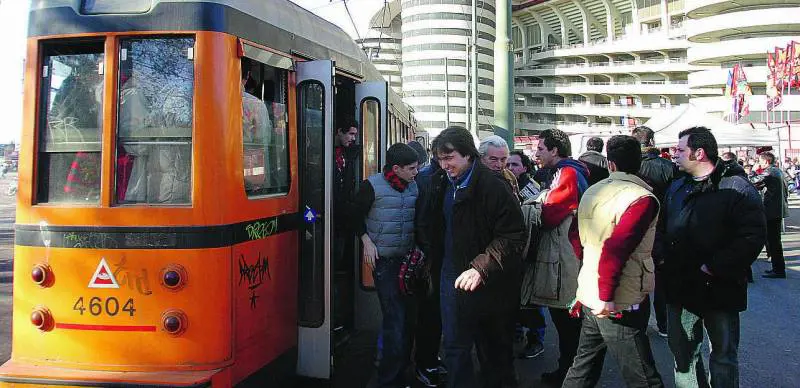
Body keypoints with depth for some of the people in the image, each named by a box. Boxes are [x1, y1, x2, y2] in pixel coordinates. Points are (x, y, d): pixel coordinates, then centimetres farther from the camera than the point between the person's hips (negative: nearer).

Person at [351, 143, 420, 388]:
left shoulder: (414, 187, 7)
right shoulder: (372, 186, -9)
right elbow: (357, 216, 1)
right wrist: (367, 241, -8)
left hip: (408, 258, 6)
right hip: (383, 260, -5)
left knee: (409, 314, 7)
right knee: (395, 317, -9)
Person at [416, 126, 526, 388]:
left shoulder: (492, 186, -15)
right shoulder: (441, 184, 7)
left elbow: (512, 236, -20)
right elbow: (429, 226, 22)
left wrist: (480, 268, -26)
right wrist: (435, 257, 10)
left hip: (489, 285, -6)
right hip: (453, 278, 6)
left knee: (494, 349, 8)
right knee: (455, 348, 9)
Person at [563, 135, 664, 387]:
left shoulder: (592, 192, 6)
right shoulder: (642, 198, -17)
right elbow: (615, 250, -26)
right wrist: (606, 297, -20)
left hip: (589, 296, 8)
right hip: (619, 305, -7)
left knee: (584, 368, 19)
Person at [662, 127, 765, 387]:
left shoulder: (736, 188, -12)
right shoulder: (676, 188, 10)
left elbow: (753, 236, -20)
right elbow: (665, 230, 18)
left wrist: (714, 267, -21)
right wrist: (666, 261, 3)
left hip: (719, 288, -6)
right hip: (680, 288, 6)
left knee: (724, 354, 9)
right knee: (682, 352, 13)